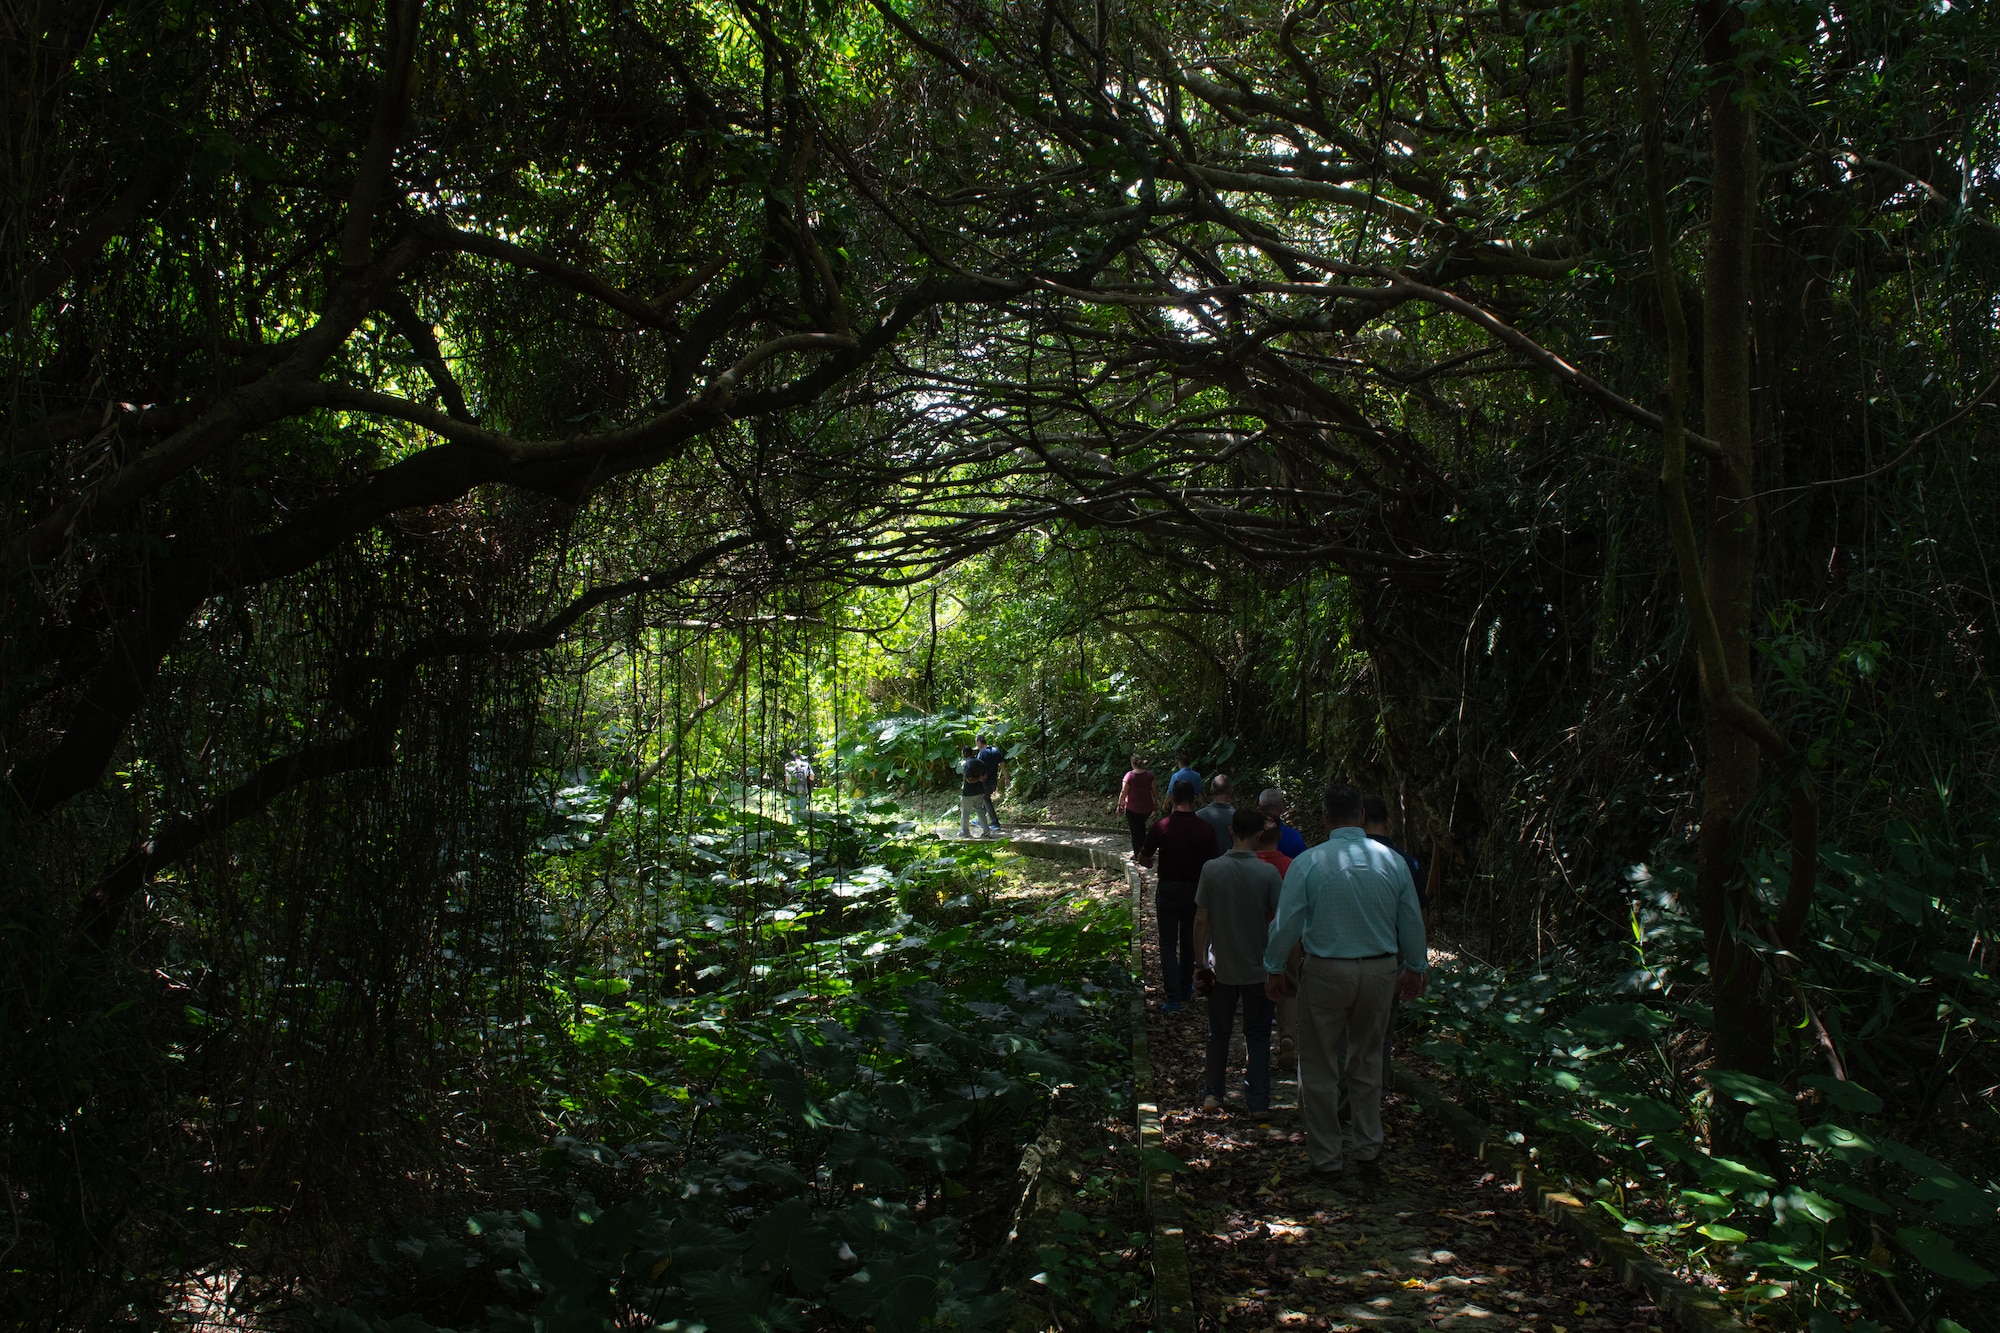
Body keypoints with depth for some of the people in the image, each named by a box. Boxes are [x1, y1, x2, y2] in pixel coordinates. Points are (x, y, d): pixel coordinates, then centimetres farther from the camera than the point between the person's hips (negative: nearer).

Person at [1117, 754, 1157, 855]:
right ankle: (1142, 848, 24)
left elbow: (1123, 792, -15)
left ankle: (1137, 854, 11)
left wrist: (1119, 804, -4)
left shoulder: (1129, 775, -17)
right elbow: (1154, 790, 2)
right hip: (1147, 807, 4)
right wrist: (1156, 801, 16)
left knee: (1135, 831, 6)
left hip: (1133, 808, -4)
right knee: (1142, 826, 26)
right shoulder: (1149, 774, -6)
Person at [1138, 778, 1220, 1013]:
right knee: (1189, 941, 19)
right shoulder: (1205, 829, -10)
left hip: (1168, 890, -2)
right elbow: (1211, 863, -4)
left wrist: (1155, 860, 18)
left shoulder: (1160, 827, -14)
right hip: (1195, 890, 2)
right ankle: (1186, 989, 33)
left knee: (1168, 944, 2)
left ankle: (1174, 998, -7)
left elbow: (1143, 859, -4)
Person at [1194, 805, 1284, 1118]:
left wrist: (1199, 960, 5)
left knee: (1219, 1032, 17)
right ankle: (1259, 1102, 9)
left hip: (1221, 967, 1)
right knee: (1258, 1036, 10)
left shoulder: (1212, 869, -9)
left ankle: (1212, 1094, 24)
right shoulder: (1268, 873, -12)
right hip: (1258, 968, -1)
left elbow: (1201, 920, -6)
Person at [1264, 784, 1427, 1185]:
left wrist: (1273, 969, 8)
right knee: (1368, 1061, 19)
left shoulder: (1308, 863, -12)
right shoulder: (1392, 861, -2)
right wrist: (1415, 968, 21)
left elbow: (1287, 922, -7)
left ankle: (1327, 1159, 17)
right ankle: (1369, 1153, 22)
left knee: (1320, 1068, 9)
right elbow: (1412, 922, 6)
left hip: (1326, 972, -3)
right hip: (1380, 971, 3)